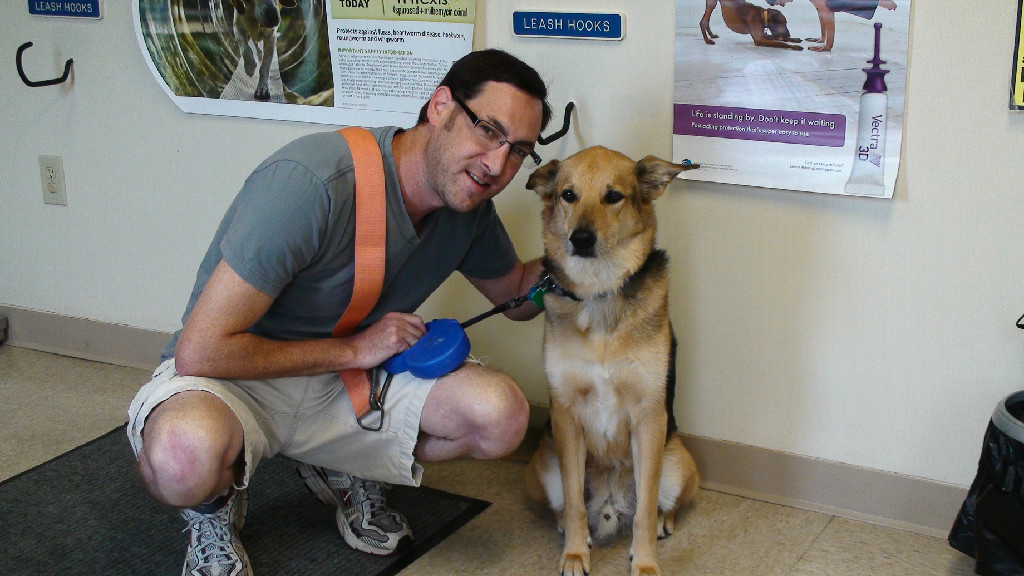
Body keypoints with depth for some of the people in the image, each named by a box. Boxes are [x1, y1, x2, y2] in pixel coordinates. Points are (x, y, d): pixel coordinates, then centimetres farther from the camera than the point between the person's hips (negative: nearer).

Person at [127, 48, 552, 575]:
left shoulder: (467, 205, -6)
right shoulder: (311, 182, -31)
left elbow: (517, 295, 16)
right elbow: (200, 351, -29)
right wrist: (354, 348, -20)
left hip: (345, 384, 6)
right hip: (227, 379, -6)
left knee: (501, 417, -18)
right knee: (186, 457, -42)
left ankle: (346, 470, 11)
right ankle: (214, 507, -1)